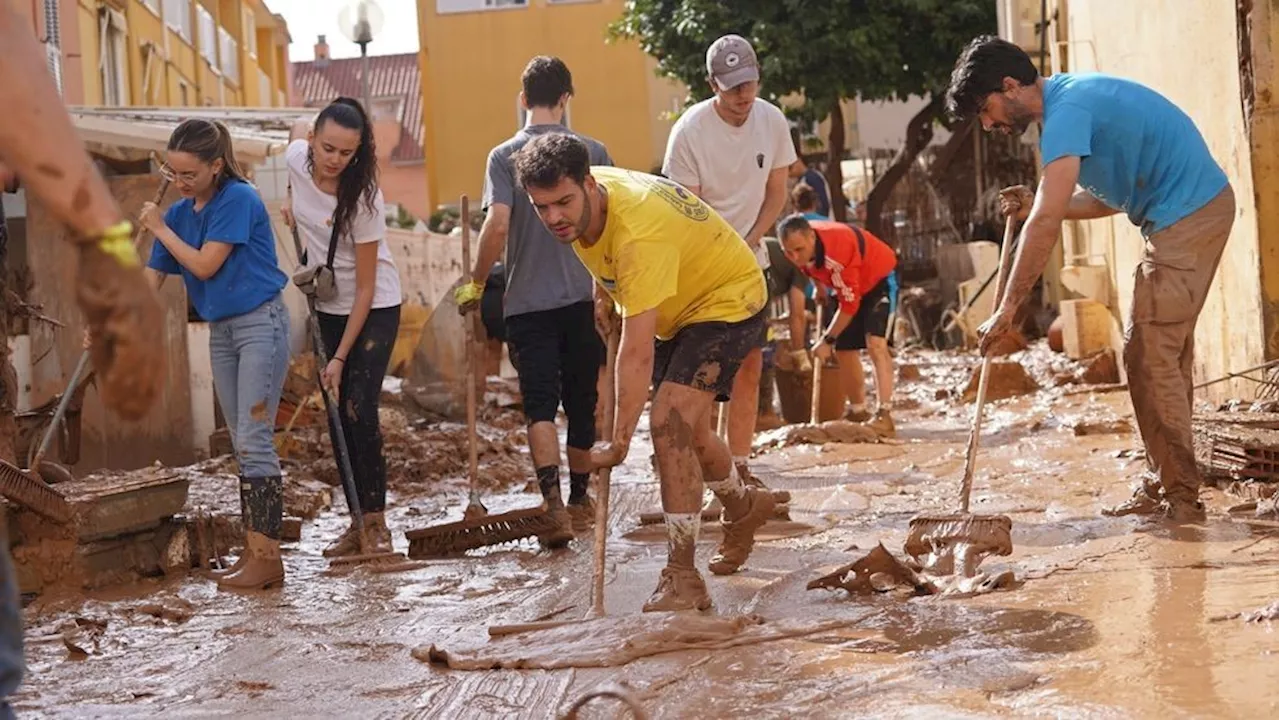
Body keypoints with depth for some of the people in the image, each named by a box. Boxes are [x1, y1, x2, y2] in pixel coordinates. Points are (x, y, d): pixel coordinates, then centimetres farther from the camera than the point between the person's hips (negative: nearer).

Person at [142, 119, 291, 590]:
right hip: (220, 330, 8)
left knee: (253, 440, -12)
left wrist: (160, 229, -7)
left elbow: (205, 265, -18)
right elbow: (150, 281, 5)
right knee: (243, 445, 9)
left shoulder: (239, 199, -15)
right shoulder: (179, 213, 6)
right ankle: (254, 551, 13)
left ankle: (267, 557, -10)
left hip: (260, 323, -8)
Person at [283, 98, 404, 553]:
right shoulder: (298, 158, -13)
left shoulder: (362, 199, -26)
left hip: (373, 310, -6)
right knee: (336, 418, 4)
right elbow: (298, 127, 16)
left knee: (358, 411, -15)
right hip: (328, 307, 6)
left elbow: (365, 288, -22)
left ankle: (376, 523, -6)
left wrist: (340, 358, -22)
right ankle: (359, 524, 10)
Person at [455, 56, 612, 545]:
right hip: (582, 299, 2)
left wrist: (476, 283, -4)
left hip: (527, 302, -2)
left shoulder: (504, 156, -5)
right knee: (582, 403, 15)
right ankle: (580, 500, 29)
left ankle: (554, 506, -20)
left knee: (540, 406, -3)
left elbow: (497, 225, -15)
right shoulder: (592, 152, 1)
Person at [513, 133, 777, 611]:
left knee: (670, 423, -24)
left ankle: (681, 577, -22)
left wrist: (618, 441, -37)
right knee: (686, 431, 19)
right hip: (677, 308, 9)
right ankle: (744, 507, 49)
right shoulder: (581, 204, -16)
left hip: (728, 300, -9)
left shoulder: (639, 236, -40)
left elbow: (637, 353, -40)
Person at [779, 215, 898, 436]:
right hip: (845, 284, 8)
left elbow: (850, 304, -33)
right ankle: (858, 412, 22)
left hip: (878, 278, -8)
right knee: (843, 349, 7)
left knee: (875, 342, -24)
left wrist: (828, 340, -25)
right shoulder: (799, 241, -19)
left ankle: (884, 415, -30)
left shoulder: (837, 252, -41)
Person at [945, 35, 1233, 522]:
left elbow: (1046, 224, -25)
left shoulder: (1066, 112, -18)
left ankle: (1180, 499, -7)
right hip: (1195, 212, 11)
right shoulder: (1073, 99, 15)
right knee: (1160, 354, 12)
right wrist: (1037, 206, 5)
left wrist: (1007, 310, -23)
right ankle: (1162, 487, 14)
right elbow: (1110, 197, 20)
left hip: (1187, 215, -11)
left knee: (1150, 356, -10)